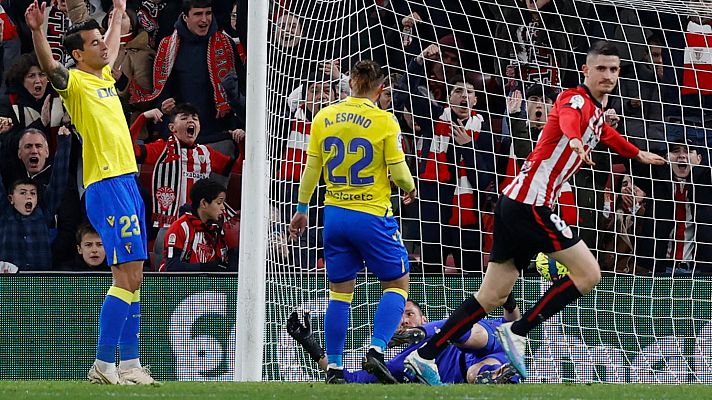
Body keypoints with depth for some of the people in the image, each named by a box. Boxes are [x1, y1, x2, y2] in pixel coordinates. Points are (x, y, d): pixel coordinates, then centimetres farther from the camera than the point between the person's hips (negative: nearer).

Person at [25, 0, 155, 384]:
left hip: (128, 181, 9)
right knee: (126, 278, -14)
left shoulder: (104, 76, 17)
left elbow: (112, 49, 40)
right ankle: (103, 365, -13)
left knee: (132, 278, 9)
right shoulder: (75, 82, -7)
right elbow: (50, 68, -29)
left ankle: (128, 364, 12)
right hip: (106, 185, -9)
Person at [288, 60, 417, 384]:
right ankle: (376, 351, -8)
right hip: (372, 216, -4)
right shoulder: (384, 121, -9)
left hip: (335, 214, 4)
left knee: (339, 292, 12)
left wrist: (302, 208, 16)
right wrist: (409, 188, 15)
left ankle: (333, 367, 11)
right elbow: (398, 171, -7)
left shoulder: (324, 118, 2)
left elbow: (311, 168, 6)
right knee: (397, 283, 10)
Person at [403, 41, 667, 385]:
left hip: (515, 203, 9)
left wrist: (638, 154, 58)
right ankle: (517, 332, -5)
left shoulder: (598, 111, 18)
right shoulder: (576, 99, -11)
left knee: (492, 296, 8)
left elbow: (606, 134, 44)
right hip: (529, 204, -9)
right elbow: (568, 118, -37)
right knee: (588, 274, -9)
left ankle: (425, 355, 7)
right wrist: (576, 141, -59)